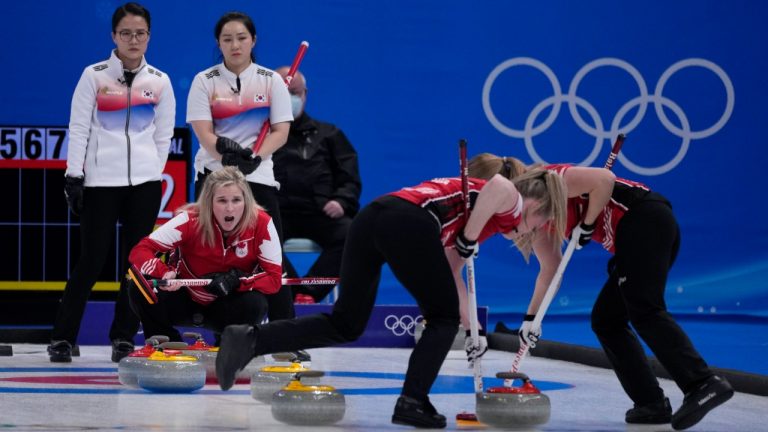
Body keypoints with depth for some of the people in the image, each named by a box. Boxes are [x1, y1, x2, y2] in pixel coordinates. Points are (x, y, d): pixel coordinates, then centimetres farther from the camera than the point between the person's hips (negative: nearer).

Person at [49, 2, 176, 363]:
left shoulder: (159, 81, 7)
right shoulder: (94, 75, 0)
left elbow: (164, 136, 11)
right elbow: (78, 128, -1)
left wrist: (152, 174, 6)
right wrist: (73, 177, -6)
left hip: (143, 183, 2)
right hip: (100, 181, -2)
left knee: (135, 261, 3)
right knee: (92, 261, -4)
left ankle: (124, 338, 11)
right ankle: (62, 337, 6)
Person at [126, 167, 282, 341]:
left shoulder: (261, 223, -21)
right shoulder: (191, 221, -23)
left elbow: (274, 279, -17)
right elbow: (140, 252, -24)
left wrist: (237, 280, -33)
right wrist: (164, 275, -43)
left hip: (228, 306, 0)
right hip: (185, 300, 0)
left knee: (254, 304, -32)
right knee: (141, 290, -26)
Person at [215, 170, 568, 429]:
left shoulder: (491, 217, 38)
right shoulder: (511, 204, 14)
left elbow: (448, 276, 41)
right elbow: (498, 185, -14)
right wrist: (469, 240, -4)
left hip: (371, 217, 8)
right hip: (407, 223, -8)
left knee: (346, 324, 10)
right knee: (443, 318, 11)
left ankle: (251, 340, -3)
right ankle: (412, 403, 3)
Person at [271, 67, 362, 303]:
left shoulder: (327, 134, 25)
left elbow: (350, 179, 17)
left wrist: (341, 201, -5)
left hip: (322, 212, 1)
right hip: (276, 213, -1)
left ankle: (307, 293, -34)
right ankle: (301, 294, -35)